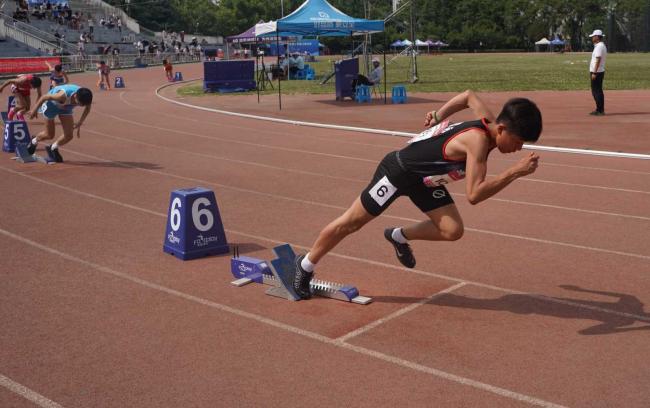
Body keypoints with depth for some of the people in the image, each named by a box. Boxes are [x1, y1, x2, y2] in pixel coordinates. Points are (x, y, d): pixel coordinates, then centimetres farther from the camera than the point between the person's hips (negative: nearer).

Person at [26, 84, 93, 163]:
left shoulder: (84, 98, -29)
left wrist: (79, 123, -6)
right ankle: (34, 141, 39)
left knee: (69, 135, -5)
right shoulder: (63, 96, -45)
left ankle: (53, 148, 24)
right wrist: (34, 110, -16)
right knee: (49, 135, 6)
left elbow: (87, 108, -4)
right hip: (52, 104, -4)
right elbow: (44, 97, -28)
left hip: (65, 107, 5)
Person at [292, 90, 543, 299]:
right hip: (398, 170, -8)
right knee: (351, 223, 6)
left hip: (424, 179, 8)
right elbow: (473, 195, -39)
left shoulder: (490, 122, -8)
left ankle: (399, 237, 20)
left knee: (452, 231, -6)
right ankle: (305, 265, 25)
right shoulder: (479, 140, -33)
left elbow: (469, 96, 12)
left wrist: (438, 116, 17)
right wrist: (515, 172, -40)